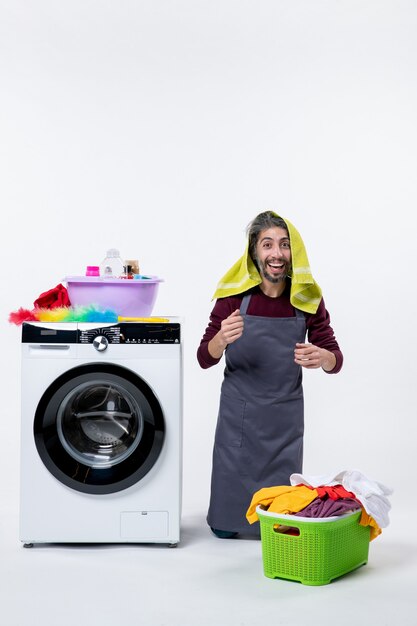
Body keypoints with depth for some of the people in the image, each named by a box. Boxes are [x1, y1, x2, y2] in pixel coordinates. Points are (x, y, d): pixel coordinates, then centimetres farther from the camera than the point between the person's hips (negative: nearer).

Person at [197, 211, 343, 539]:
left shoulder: (307, 297, -7)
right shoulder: (234, 294, -10)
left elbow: (335, 361, -4)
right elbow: (205, 359, -5)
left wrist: (321, 357, -29)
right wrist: (222, 338, -28)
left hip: (285, 415, 1)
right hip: (237, 413, 0)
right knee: (224, 528, 8)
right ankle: (228, 521, 39)